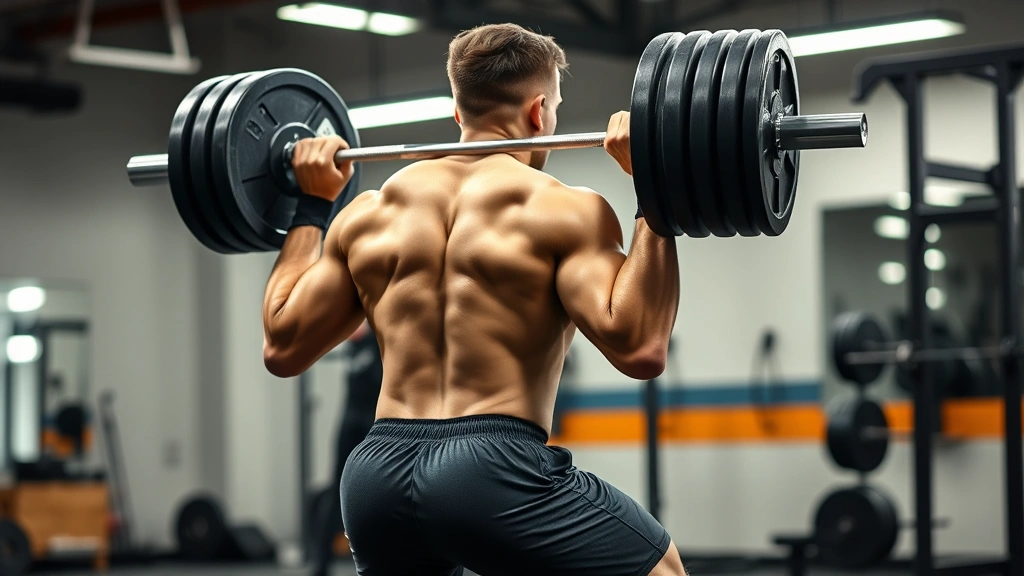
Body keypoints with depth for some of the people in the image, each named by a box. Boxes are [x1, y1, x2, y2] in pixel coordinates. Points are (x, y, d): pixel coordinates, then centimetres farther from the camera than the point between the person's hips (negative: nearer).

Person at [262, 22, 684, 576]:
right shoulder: (559, 210, -3)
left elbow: (282, 347, 19)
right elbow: (639, 347, -16)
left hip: (377, 479, 6)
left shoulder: (370, 212, 13)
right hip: (495, 469, -6)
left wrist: (310, 206, 28)